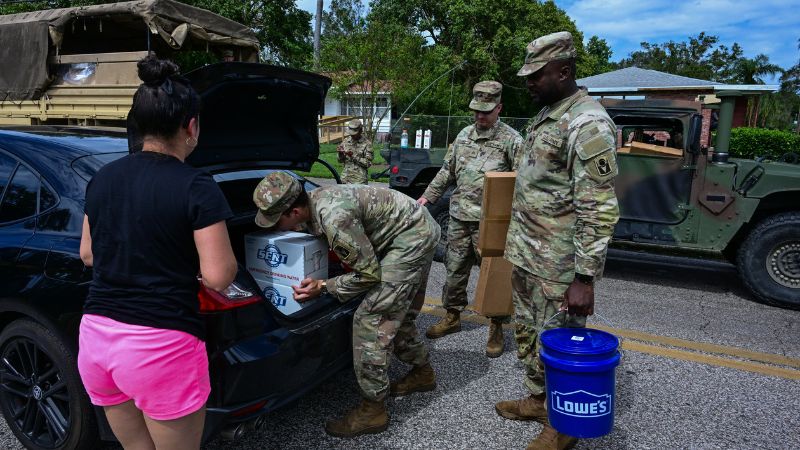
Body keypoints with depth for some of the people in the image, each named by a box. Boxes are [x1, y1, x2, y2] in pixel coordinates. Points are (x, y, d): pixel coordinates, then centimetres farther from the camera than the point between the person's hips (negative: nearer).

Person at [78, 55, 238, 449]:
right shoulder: (196, 187, -14)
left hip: (95, 337, 7)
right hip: (160, 346, -6)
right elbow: (217, 277, -15)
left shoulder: (102, 178, 6)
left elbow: (88, 255, 17)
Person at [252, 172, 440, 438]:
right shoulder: (314, 200, -2)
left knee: (371, 319, -9)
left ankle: (372, 410, 1)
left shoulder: (335, 219, -30)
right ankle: (422, 372, 41)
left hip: (411, 239, -10)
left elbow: (369, 274, -21)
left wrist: (323, 288, -15)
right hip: (421, 229, 10)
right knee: (397, 313, 21)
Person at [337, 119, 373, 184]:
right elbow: (340, 160, 13)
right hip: (346, 178, 4)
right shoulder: (346, 141, 8)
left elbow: (368, 163, -10)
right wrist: (341, 153, -9)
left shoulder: (367, 144, -5)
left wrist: (354, 156, -17)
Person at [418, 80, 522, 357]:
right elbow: (447, 170, 21)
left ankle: (496, 327, 17)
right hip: (459, 216, 6)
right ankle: (452, 316, 30)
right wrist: (428, 196, 16)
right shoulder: (464, 136, 14)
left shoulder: (511, 139, -5)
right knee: (455, 269, 13)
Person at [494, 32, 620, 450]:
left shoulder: (588, 124, -18)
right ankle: (537, 399, 40)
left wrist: (585, 278, -23)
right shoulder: (544, 115, 12)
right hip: (525, 256, 9)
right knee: (528, 335, 21)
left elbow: (599, 211, -22)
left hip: (558, 266, -9)